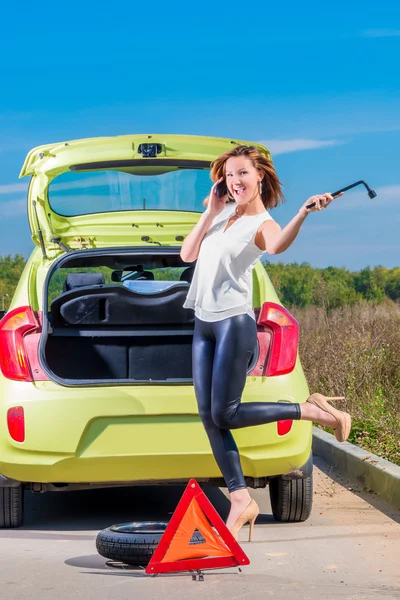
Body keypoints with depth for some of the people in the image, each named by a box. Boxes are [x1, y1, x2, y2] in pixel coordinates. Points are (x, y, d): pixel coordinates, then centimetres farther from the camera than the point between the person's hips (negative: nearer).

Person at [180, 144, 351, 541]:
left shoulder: (262, 224, -11)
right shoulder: (223, 212, 11)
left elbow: (276, 246, -36)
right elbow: (188, 254, 8)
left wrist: (304, 213, -53)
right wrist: (210, 213, -2)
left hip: (234, 322, -7)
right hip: (204, 323, 7)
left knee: (225, 414, -10)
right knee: (208, 416, 4)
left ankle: (315, 411, 4)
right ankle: (241, 499, 9)